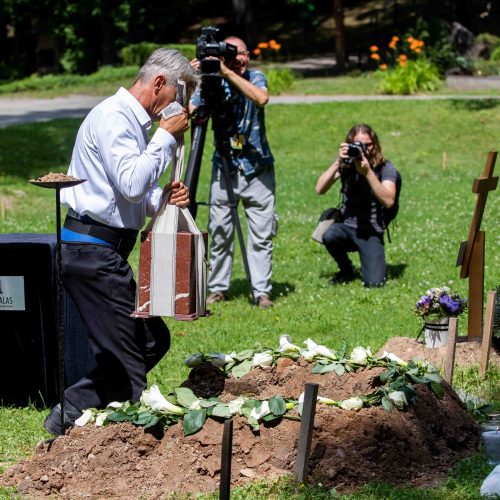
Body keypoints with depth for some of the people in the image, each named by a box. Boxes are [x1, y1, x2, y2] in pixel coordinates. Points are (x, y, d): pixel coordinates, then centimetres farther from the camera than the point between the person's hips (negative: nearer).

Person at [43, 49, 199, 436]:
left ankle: (69, 414, 14)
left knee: (153, 342, 12)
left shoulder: (133, 122, 19)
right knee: (127, 359, -7)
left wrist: (164, 197, 1)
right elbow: (130, 184, -25)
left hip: (107, 253, 11)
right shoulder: (113, 117, -13)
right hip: (92, 251, -11)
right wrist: (167, 137, -15)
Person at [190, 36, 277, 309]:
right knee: (219, 232, 0)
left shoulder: (255, 77, -3)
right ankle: (217, 288, 12)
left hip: (258, 168, 0)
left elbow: (261, 98, -26)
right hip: (224, 168, 0)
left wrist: (227, 73, -29)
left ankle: (262, 291, 4)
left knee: (262, 233, -1)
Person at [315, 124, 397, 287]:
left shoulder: (385, 168, -6)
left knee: (374, 283, -21)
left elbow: (388, 201, -22)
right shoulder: (346, 165, 1)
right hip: (346, 227, 2)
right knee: (329, 236, -34)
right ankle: (346, 271, -2)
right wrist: (337, 163, -22)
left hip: (371, 232, -2)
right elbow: (320, 189, -11)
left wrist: (368, 172, -30)